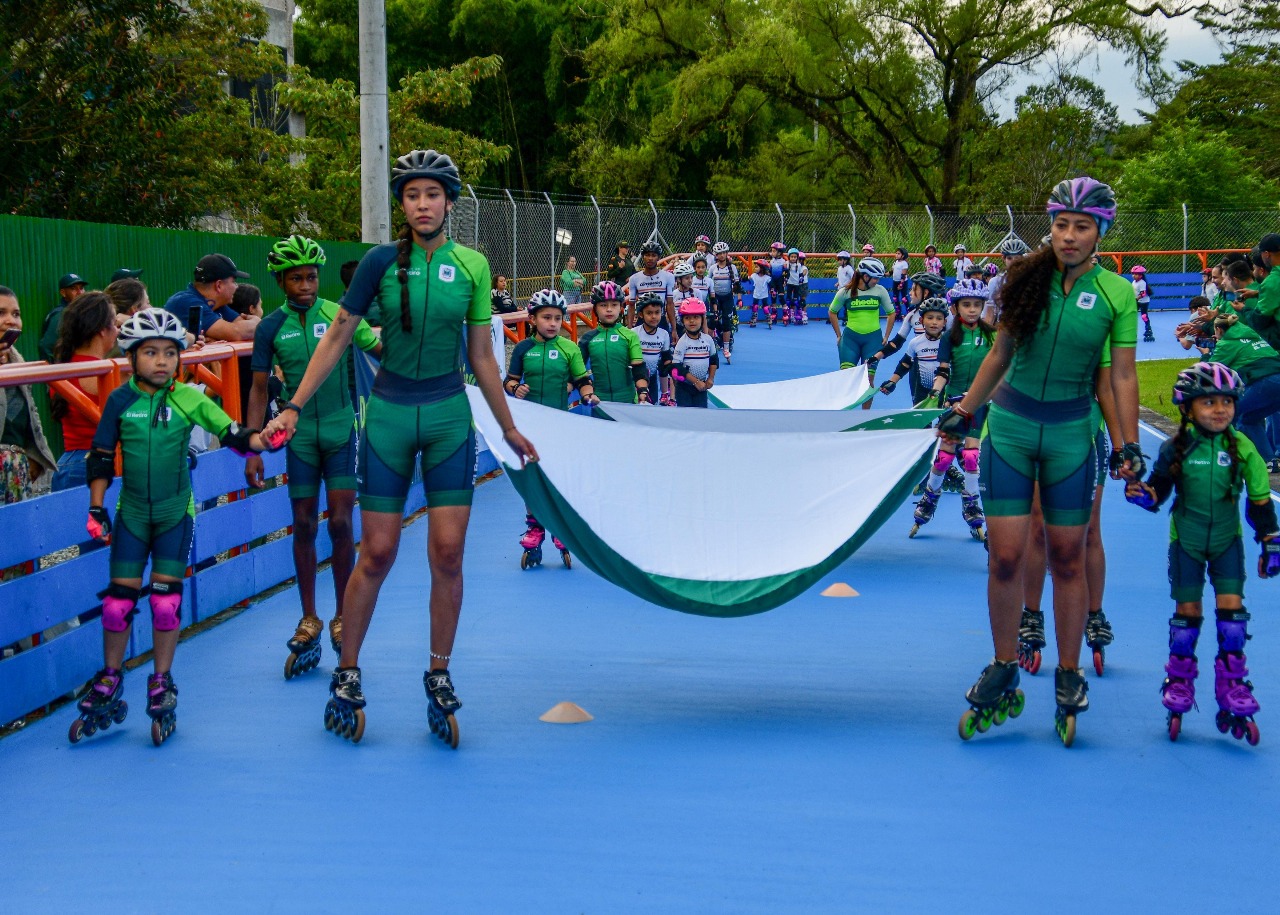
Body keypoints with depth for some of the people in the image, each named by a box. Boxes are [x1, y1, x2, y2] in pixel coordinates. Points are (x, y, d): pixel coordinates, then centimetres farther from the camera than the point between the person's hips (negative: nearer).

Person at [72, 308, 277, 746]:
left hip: (175, 513, -1)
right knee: (119, 600, 2)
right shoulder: (120, 400, -4)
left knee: (167, 600, -2)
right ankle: (109, 686, 19)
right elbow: (101, 458, 3)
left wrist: (261, 440, -30)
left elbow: (231, 432, -10)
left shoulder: (188, 398, -7)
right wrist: (96, 510, 1)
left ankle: (162, 687, 13)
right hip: (132, 513, 1)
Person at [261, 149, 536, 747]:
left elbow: (482, 356, 9)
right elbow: (336, 338, 1)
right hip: (389, 413, -1)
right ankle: (346, 676, 13)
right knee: (377, 553, 0)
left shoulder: (472, 266, 1)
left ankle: (439, 676, 12)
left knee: (448, 552, -2)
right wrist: (294, 408, -3)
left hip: (449, 417, 1)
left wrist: (508, 428, 13)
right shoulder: (382, 262, -4)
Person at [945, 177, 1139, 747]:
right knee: (1005, 556, -2)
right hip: (1009, 425, 1)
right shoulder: (1028, 278, 0)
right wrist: (965, 410, 12)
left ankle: (1069, 677, 18)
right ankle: (1003, 675, 12)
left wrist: (1130, 446, -5)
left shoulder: (1116, 294, -4)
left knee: (1068, 558, 5)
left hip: (1072, 432, -1)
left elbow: (1123, 375, -1)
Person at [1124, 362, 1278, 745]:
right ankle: (1179, 684, 17)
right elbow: (1158, 493, -5)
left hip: (1227, 542, 1)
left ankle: (1232, 688, 2)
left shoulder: (1242, 448, -8)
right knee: (1187, 611, 2)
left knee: (1231, 609, -7)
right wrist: (1141, 493, -28)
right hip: (1186, 542, 0)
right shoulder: (1176, 449, -10)